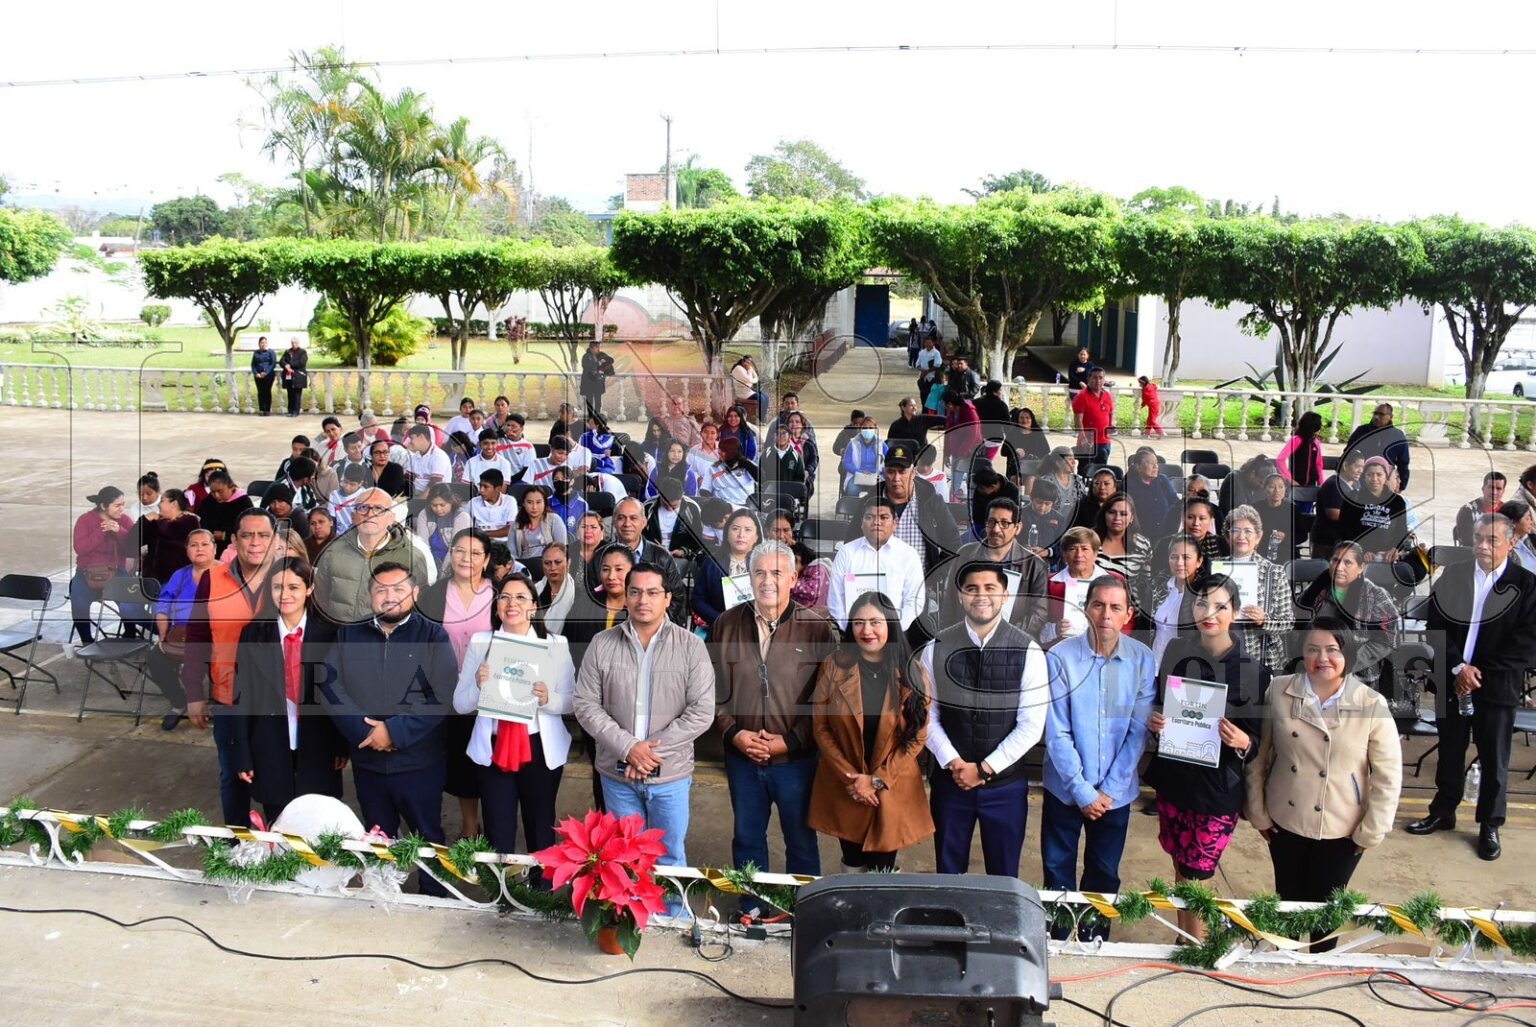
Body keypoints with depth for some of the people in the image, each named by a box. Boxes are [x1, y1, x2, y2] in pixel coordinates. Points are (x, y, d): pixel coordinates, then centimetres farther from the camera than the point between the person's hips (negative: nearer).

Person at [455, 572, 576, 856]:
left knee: (541, 829, 14)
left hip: (541, 749, 0)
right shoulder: (480, 642, 2)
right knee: (497, 834, 4)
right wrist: (478, 686, -18)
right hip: (492, 750, 0)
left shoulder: (556, 644, -1)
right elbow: (460, 705, 2)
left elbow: (572, 702, -2)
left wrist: (547, 698, -21)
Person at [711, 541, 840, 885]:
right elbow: (712, 689, 5)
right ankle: (751, 909, 35)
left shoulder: (818, 628, -9)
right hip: (741, 757, 3)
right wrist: (733, 733, -8)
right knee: (746, 840, 18)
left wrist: (790, 740, -13)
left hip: (796, 758, -3)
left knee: (801, 842, 11)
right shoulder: (726, 625, 1)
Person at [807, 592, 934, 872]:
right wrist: (851, 777, -10)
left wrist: (877, 780, -11)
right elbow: (820, 727, -3)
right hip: (843, 788, 1)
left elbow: (917, 736, -5)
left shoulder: (911, 672, -6)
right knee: (852, 864, 12)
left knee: (883, 869, 6)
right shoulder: (833, 667, -6)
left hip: (893, 790, 0)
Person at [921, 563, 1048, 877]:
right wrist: (953, 763, -13)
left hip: (1006, 784, -1)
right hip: (949, 780, 1)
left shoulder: (1028, 651, -7)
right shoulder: (936, 649, -3)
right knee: (948, 876, 14)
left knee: (1003, 879, 12)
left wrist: (985, 769, -12)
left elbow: (1031, 724, -9)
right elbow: (927, 714, 0)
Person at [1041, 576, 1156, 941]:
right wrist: (1083, 792, -13)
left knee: (1105, 877, 15)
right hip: (1065, 789, -1)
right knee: (1058, 874, 11)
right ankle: (1057, 946, 30)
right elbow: (1056, 734, -12)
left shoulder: (1143, 660, -8)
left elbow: (1138, 732, -5)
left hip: (1116, 793, 2)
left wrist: (1109, 790, -9)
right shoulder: (1060, 658, -14)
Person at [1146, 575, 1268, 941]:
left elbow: (1259, 739, -4)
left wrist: (1243, 743, -25)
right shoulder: (1176, 652, 0)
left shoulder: (1252, 670, -10)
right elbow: (1156, 707, 13)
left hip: (1218, 785, -4)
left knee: (1196, 876, 1)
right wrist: (1154, 722, -8)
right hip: (1173, 775, 4)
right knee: (1180, 865, 14)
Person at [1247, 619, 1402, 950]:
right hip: (1284, 822, 1)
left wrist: (1371, 833, -7)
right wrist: (1258, 813, -1)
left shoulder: (1372, 705, -13)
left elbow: (1388, 776, -8)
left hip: (1342, 830, -1)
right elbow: (1257, 756, -3)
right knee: (1288, 901, 18)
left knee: (1325, 907, 15)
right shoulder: (1279, 691, -10)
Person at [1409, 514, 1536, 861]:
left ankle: (1490, 826, 21)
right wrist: (1458, 667, -10)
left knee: (1494, 760, 7)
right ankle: (1442, 813, 29)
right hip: (1452, 681, 2)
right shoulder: (1452, 578, 3)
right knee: (1449, 752, 14)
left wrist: (1481, 672, -12)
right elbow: (1436, 627, 2)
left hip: (1497, 685, -2)